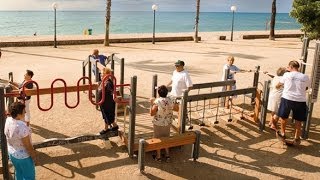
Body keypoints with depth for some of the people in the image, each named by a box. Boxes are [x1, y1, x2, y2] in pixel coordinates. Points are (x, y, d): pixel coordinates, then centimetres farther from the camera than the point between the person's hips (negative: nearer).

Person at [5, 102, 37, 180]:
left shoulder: (8, 121, -14)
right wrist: (34, 156, -8)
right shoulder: (22, 127, -35)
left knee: (18, 173, 29)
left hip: (11, 153, 7)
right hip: (23, 156, -7)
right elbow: (28, 146, -26)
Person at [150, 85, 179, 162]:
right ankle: (167, 155, 28)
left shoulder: (157, 101, -23)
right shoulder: (170, 99, -10)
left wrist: (151, 103, -13)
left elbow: (152, 113, -20)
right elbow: (177, 108, 2)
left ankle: (158, 156, 22)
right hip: (168, 123, 4)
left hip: (158, 124, -4)